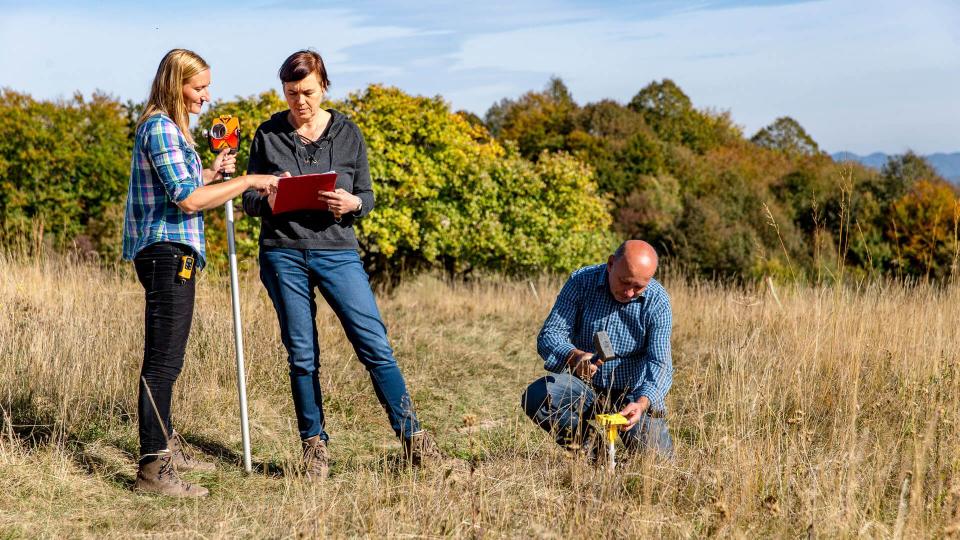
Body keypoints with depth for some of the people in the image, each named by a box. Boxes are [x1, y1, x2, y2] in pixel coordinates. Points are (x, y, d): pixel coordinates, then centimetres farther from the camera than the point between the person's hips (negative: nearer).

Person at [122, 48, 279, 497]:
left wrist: (211, 173, 13)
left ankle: (165, 445, 31)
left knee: (166, 359, 19)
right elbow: (188, 199, -21)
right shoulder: (160, 128, -14)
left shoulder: (168, 127, 18)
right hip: (167, 253, -11)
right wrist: (248, 181, -17)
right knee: (163, 361, -11)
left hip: (170, 254, 11)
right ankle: (152, 469, -10)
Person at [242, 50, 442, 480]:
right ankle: (313, 445, 16)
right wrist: (269, 199, -15)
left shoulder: (347, 134, 6)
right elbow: (248, 200, 9)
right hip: (284, 254, 0)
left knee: (375, 345, -7)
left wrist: (351, 204, -15)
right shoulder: (268, 135, 5)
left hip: (337, 251, 0)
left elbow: (368, 197, 9)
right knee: (302, 356, 4)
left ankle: (413, 438, 0)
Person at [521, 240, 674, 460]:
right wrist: (575, 357, -41)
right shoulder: (581, 282, -13)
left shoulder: (657, 301, -15)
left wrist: (642, 402, -43)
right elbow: (549, 336, -17)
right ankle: (588, 443, -3)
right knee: (536, 396, -27)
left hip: (636, 393, -1)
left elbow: (659, 363, -22)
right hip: (585, 387, 1)